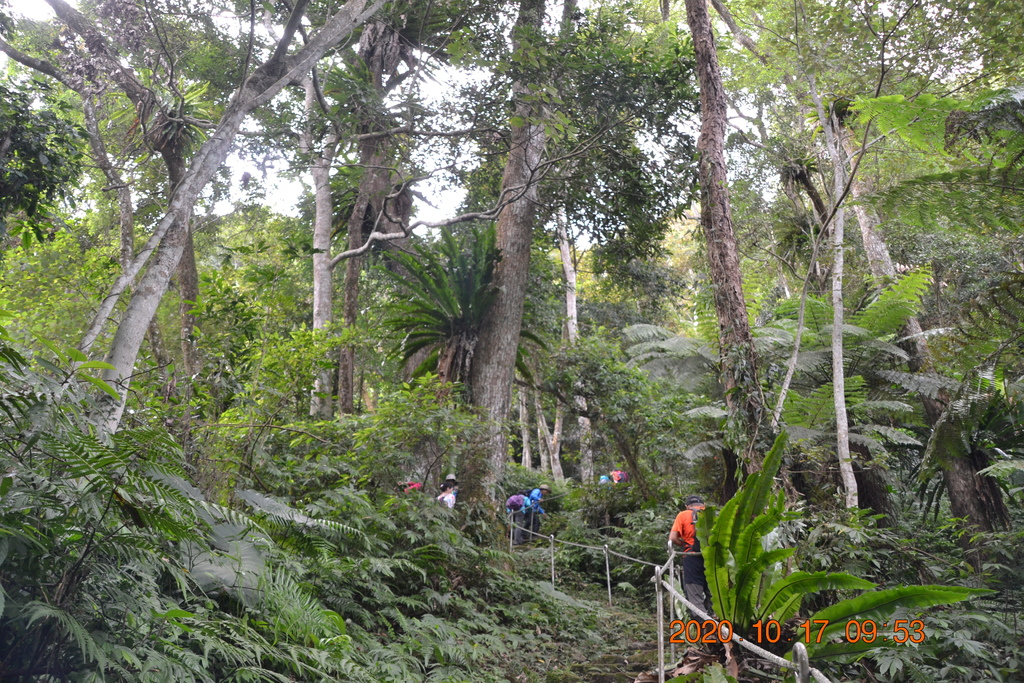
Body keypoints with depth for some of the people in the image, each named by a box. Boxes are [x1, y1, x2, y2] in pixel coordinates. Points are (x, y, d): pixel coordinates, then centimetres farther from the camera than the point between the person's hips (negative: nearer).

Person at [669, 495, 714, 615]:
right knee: (711, 594, 16)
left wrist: (684, 545, 9)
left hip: (692, 557, -3)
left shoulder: (683, 515, 2)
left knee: (695, 596, 1)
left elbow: (673, 538, -7)